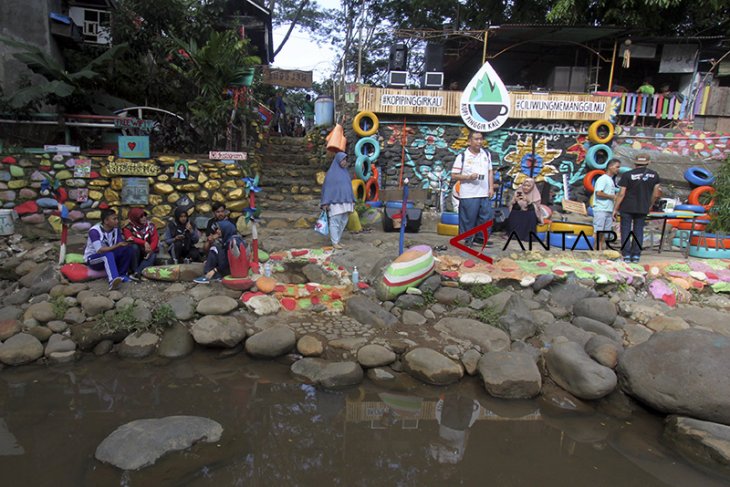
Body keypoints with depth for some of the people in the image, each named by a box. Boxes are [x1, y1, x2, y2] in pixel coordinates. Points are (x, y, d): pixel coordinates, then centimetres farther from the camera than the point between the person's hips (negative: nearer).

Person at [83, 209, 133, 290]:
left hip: (109, 258, 6)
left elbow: (121, 244, -6)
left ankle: (121, 275, -13)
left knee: (127, 248, -20)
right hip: (93, 258, -6)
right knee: (109, 254, -39)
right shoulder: (94, 231, -23)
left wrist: (125, 243, -28)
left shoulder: (116, 229, -3)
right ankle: (113, 281, -60)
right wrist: (117, 245, -38)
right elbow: (99, 250, -32)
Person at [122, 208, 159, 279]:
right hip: (135, 255, -1)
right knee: (134, 246, -32)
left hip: (147, 253, 1)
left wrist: (150, 249, -29)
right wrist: (144, 243, -38)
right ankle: (134, 270, -27)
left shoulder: (150, 226, 0)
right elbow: (130, 238, -25)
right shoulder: (128, 228, -6)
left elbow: (155, 240, -10)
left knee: (153, 255, -30)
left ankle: (137, 273, -40)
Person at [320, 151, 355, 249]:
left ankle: (336, 240, 18)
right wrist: (325, 203, -15)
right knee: (335, 222, -4)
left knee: (343, 222, 8)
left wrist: (352, 201, 12)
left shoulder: (345, 172, 14)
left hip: (345, 202, 7)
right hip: (335, 202, -7)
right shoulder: (331, 172, -7)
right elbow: (326, 187, -9)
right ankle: (334, 243, 3)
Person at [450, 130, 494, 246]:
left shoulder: (486, 154, 11)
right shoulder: (462, 156, -5)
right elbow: (453, 176, -5)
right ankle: (467, 241, 14)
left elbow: (490, 172, 15)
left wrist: (491, 187, 5)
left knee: (486, 217, 9)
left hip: (484, 194, 5)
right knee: (468, 219, 1)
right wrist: (468, 177, -18)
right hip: (468, 195, -5)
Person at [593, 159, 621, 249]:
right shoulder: (603, 179, -9)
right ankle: (596, 250, -4)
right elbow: (598, 193, -20)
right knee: (598, 231, -7)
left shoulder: (612, 180, 20)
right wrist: (612, 196, -11)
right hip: (601, 210, -9)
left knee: (605, 231, 8)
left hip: (609, 210, 9)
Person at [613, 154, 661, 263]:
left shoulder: (627, 175, -9)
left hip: (627, 207, -3)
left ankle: (626, 255, -1)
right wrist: (650, 205, 19)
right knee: (638, 231, 10)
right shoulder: (654, 175, 2)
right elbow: (656, 194, 4)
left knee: (626, 231, 4)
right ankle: (636, 256, 7)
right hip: (643, 208, 3)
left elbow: (621, 194, -11)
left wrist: (615, 209, -6)